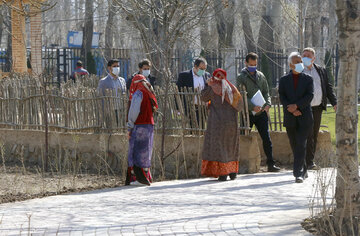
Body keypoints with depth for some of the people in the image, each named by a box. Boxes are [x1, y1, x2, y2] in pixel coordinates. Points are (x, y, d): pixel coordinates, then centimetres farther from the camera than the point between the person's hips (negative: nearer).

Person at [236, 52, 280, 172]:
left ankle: (270, 164, 0)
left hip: (261, 112, 3)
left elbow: (266, 92, 16)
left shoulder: (261, 76, 13)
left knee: (266, 138, -2)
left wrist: (267, 104, -4)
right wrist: (252, 106, -22)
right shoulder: (241, 77, -2)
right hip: (248, 113, -3)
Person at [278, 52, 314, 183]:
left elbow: (309, 96, -5)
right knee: (295, 146, 8)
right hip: (290, 119, 2)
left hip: (304, 118, -2)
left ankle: (298, 173, -17)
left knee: (301, 145, -13)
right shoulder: (284, 80, 8)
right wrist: (292, 110, -15)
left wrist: (296, 106, -17)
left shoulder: (308, 79, 6)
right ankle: (303, 171, 22)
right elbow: (282, 98, -1)